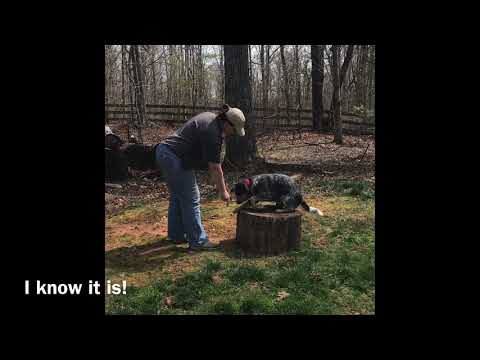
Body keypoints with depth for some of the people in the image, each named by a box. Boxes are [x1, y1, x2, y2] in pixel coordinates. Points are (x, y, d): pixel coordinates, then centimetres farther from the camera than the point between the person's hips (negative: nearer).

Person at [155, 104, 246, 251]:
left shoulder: (210, 117, 9)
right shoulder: (212, 132, -21)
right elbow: (215, 167, -17)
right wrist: (223, 191, -8)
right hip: (175, 158, -11)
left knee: (177, 197, 18)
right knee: (191, 200, -3)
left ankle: (176, 235, 30)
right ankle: (197, 241, 5)